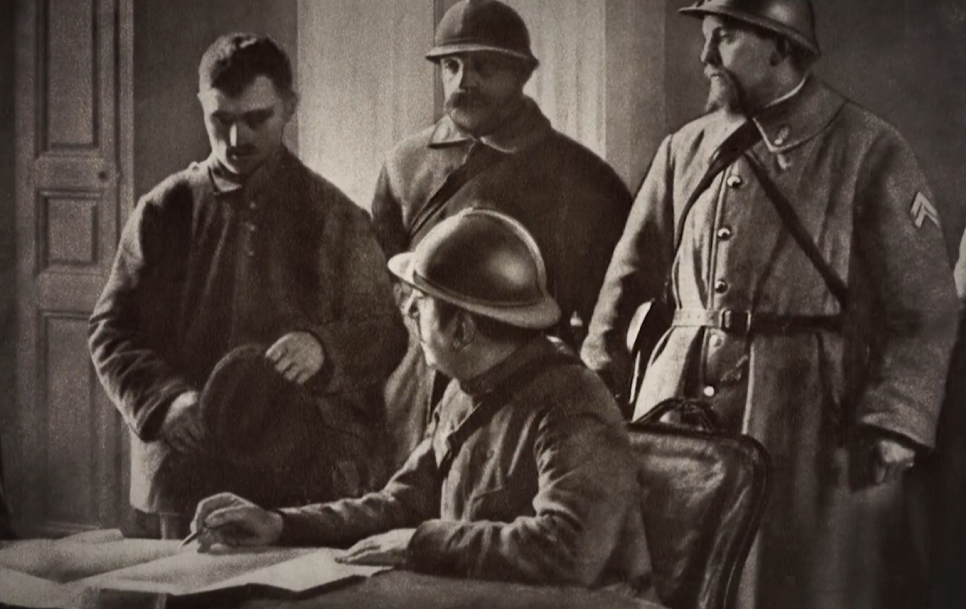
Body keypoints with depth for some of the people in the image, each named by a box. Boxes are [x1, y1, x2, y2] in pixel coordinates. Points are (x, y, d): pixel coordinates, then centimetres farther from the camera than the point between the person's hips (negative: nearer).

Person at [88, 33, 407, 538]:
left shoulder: (334, 217, 5)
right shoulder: (165, 211, 6)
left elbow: (385, 333, 4)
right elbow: (111, 330, 4)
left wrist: (325, 349, -19)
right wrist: (168, 401, -15)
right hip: (190, 477, 1)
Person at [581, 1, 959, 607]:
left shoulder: (871, 151, -2)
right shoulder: (684, 151, 11)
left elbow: (925, 309, -4)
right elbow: (630, 280, 17)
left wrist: (892, 427, -14)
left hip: (811, 427, -4)